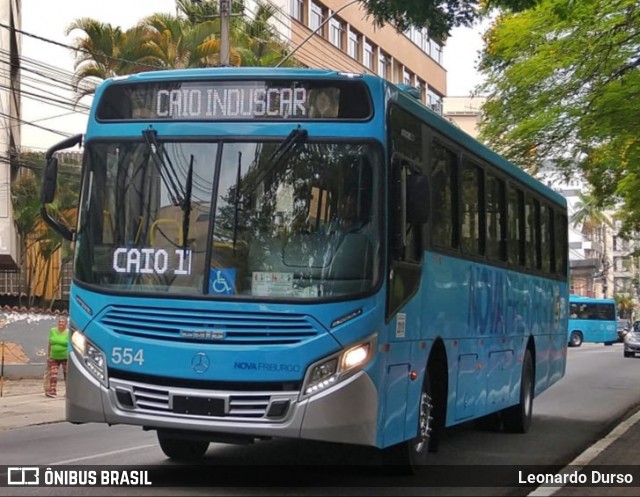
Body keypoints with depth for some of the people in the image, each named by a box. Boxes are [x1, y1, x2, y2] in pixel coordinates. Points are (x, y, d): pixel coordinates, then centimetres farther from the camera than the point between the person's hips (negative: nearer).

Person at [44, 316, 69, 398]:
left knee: (67, 374, 5)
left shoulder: (68, 332, -7)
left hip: (65, 357, -3)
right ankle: (52, 391, -2)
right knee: (53, 374, -4)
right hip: (54, 357, 3)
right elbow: (50, 344, 10)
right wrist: (48, 355, 10)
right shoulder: (53, 331, 3)